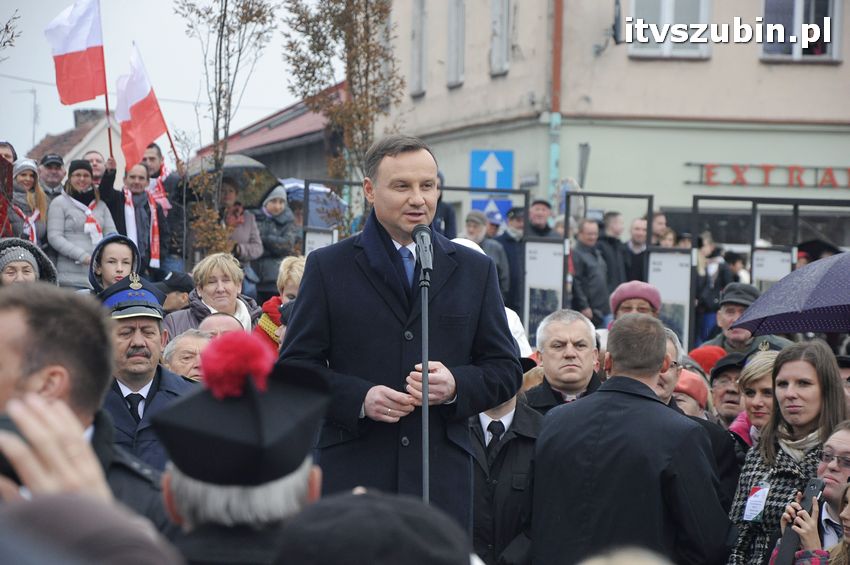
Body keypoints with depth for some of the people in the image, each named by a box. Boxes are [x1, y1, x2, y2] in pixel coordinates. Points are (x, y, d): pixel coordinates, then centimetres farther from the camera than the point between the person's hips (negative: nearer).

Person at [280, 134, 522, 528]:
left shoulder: (474, 270, 12)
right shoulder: (328, 267, 7)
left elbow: (506, 369, 13)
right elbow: (294, 366, 4)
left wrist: (456, 385, -8)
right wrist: (359, 397, -13)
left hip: (442, 477, 2)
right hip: (351, 473, -1)